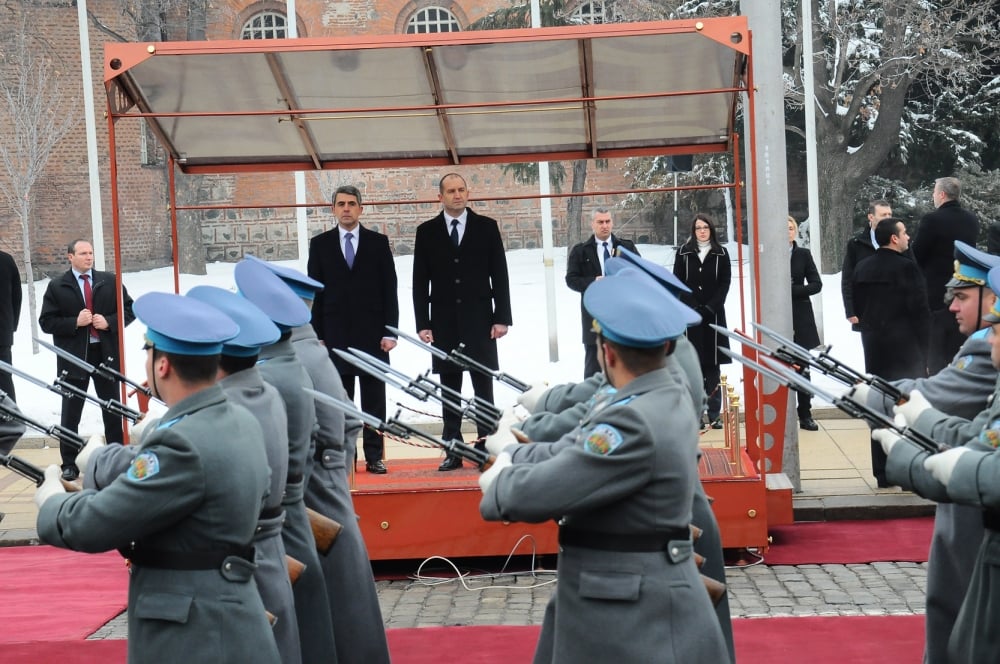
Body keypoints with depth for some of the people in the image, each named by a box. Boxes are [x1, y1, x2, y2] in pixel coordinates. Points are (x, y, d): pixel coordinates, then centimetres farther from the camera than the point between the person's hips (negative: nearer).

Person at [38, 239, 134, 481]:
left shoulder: (110, 281, 4)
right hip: (73, 357, -1)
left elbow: (129, 310, 6)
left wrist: (109, 322, -11)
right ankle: (70, 464, 13)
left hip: (106, 353, 2)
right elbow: (46, 322, -3)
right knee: (71, 413, 5)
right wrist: (75, 322, -16)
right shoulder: (57, 287, 0)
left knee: (113, 410, 11)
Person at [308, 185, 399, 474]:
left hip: (372, 333, 0)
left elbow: (389, 289, 3)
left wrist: (390, 332, -4)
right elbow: (315, 292, 5)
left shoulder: (378, 242, 5)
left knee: (374, 398, 2)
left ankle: (374, 456, 8)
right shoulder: (320, 244, 7)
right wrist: (317, 335, -1)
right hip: (335, 333, 0)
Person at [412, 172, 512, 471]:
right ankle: (453, 450, 8)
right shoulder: (426, 232, 6)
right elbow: (420, 282, 5)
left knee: (484, 386, 1)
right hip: (444, 323, 1)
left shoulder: (487, 227, 4)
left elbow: (499, 275, 3)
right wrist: (422, 324, -2)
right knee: (449, 388, 4)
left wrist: (501, 318, -4)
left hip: (479, 321, -1)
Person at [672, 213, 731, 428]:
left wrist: (709, 308, -8)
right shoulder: (684, 252, 6)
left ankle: (714, 414, 2)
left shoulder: (721, 253, 7)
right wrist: (693, 308, -8)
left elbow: (725, 283, 2)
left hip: (714, 314, 0)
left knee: (713, 365, 0)